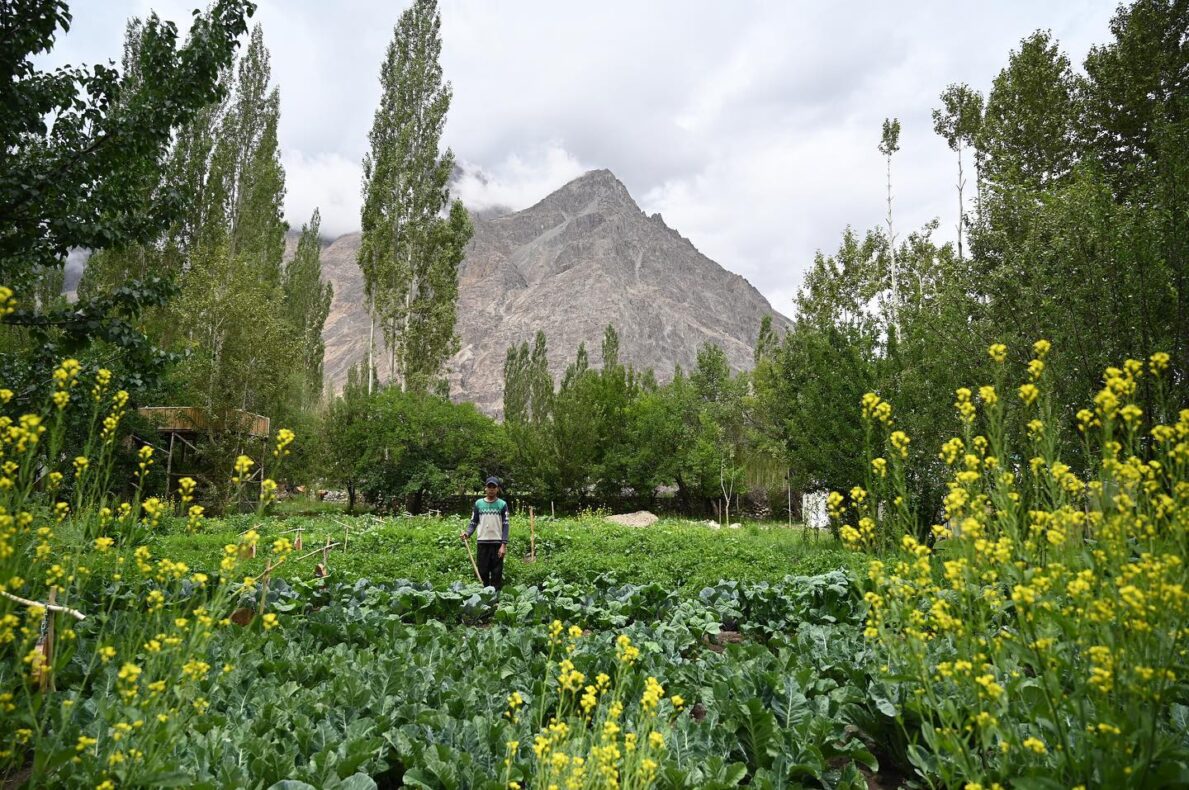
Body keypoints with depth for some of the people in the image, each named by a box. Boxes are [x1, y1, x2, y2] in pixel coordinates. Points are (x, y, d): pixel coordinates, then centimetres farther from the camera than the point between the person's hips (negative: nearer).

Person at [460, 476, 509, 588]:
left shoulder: (502, 504, 2)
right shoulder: (478, 503, 7)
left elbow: (505, 525, -1)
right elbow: (473, 523, 7)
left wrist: (504, 544, -9)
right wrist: (467, 533, -13)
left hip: (497, 543, -1)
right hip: (482, 542, 1)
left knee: (497, 573, 1)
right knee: (483, 572, 4)